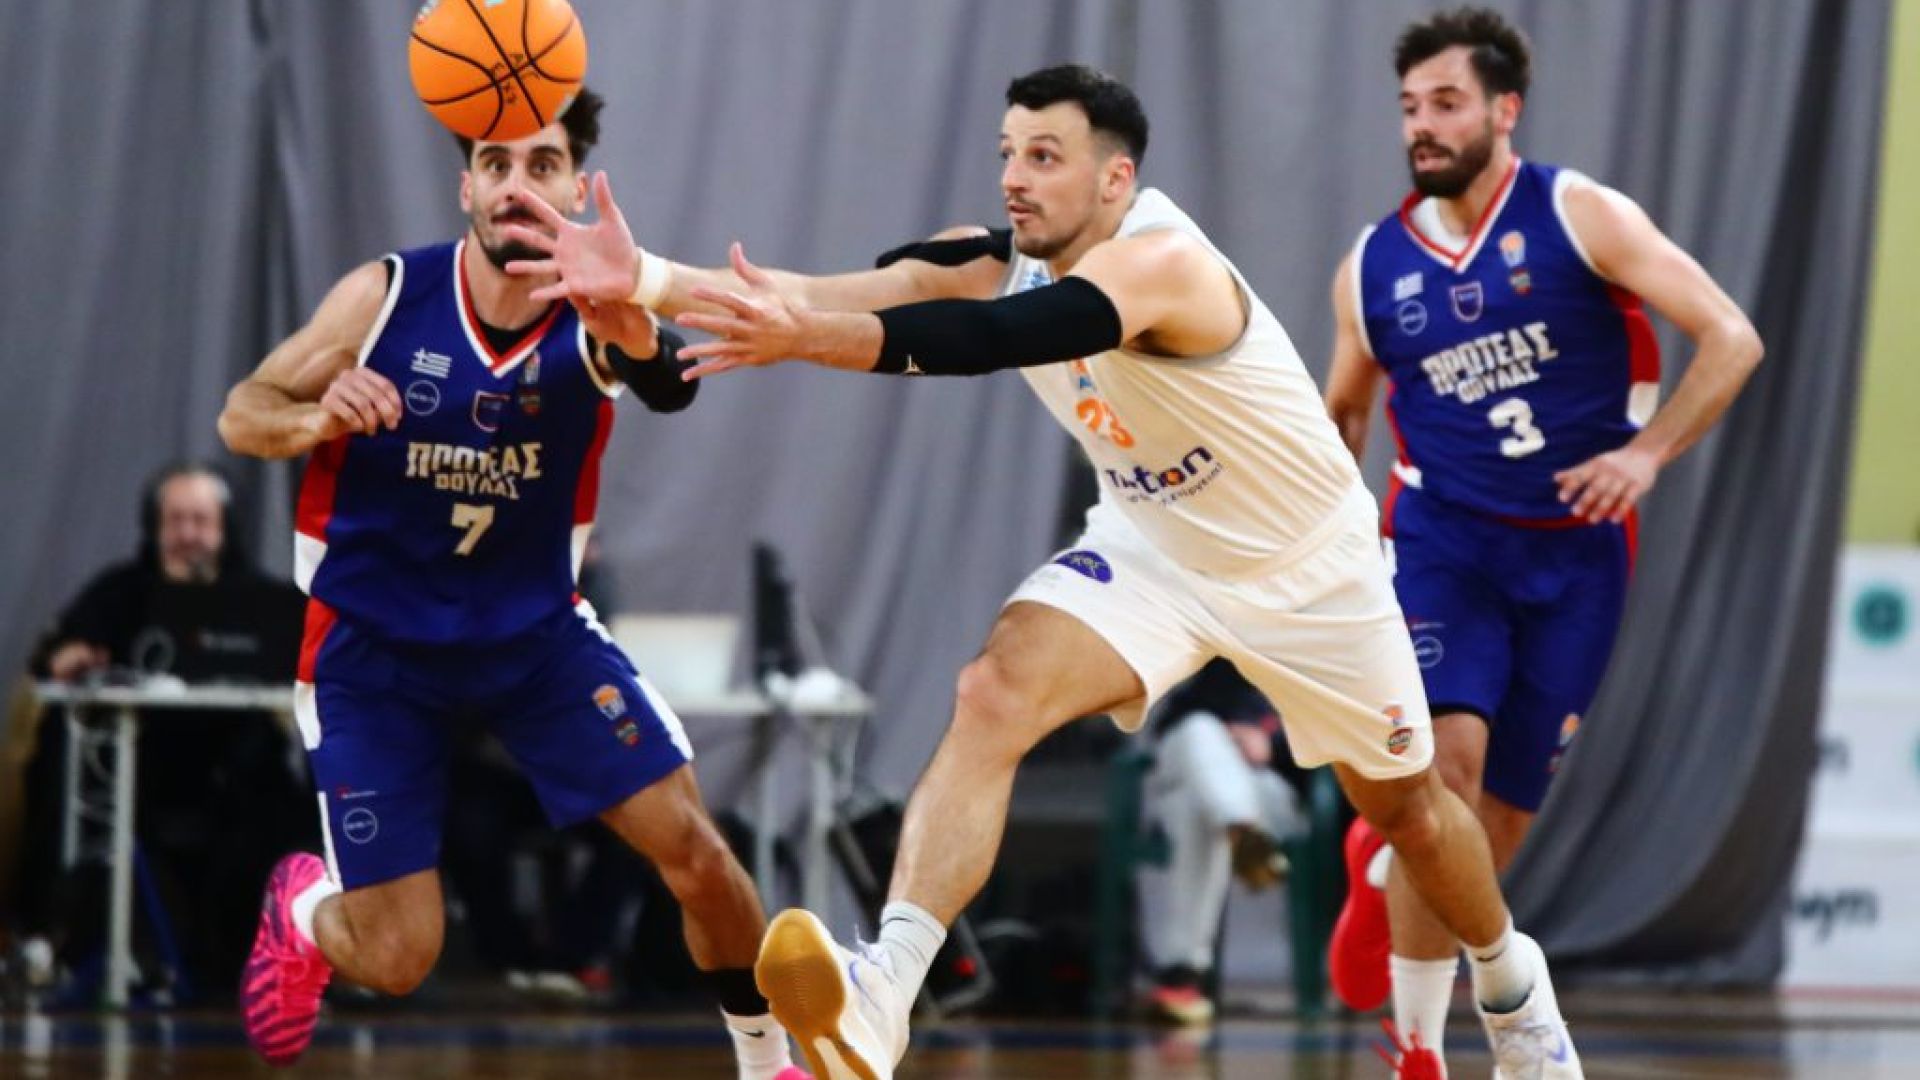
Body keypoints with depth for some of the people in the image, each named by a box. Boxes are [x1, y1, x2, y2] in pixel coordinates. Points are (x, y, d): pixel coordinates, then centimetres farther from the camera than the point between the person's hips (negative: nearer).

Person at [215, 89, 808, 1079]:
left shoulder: (592, 308, -18)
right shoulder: (385, 299, -16)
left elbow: (668, 387, -42)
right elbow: (241, 415, -6)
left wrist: (635, 332, -68)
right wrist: (320, 417, -30)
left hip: (536, 632, 1)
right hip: (374, 651, -1)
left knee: (694, 849, -10)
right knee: (395, 960, -5)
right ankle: (302, 906, 31)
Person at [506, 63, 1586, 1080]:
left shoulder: (1163, 262, -35)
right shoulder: (1000, 261, -16)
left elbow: (993, 338, -51)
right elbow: (865, 290, -31)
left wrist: (803, 336, -65)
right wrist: (649, 279, -46)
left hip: (1305, 564, -4)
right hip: (1152, 547, 4)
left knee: (1403, 801, 17)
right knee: (994, 697, -25)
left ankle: (1514, 986, 48)